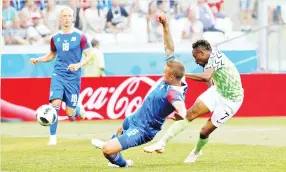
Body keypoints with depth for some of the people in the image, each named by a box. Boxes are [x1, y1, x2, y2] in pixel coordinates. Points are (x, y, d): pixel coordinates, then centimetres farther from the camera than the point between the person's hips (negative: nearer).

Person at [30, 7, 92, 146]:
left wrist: (78, 65, -21)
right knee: (55, 104, -17)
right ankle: (53, 137, -8)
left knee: (70, 113, 0)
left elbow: (88, 56, -2)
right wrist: (38, 60, 5)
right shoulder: (55, 38, 7)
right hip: (58, 75, 2)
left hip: (73, 77, -2)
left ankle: (79, 110, 37)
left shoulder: (80, 36, -4)